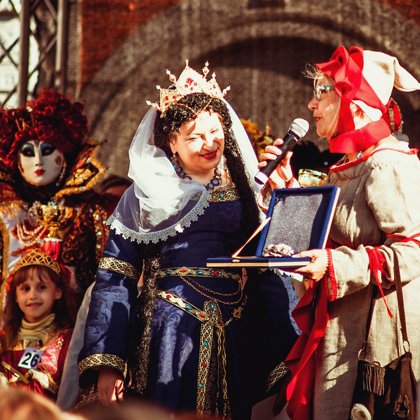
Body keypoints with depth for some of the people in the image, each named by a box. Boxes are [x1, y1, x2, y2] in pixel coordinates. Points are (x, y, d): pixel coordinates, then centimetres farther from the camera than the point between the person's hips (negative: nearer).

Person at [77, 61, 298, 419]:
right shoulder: (147, 195, 4)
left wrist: (293, 349, -4)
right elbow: (115, 279, 0)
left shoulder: (247, 191, 9)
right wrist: (106, 363, -9)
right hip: (166, 340, -2)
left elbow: (270, 272, 6)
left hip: (233, 345, 2)